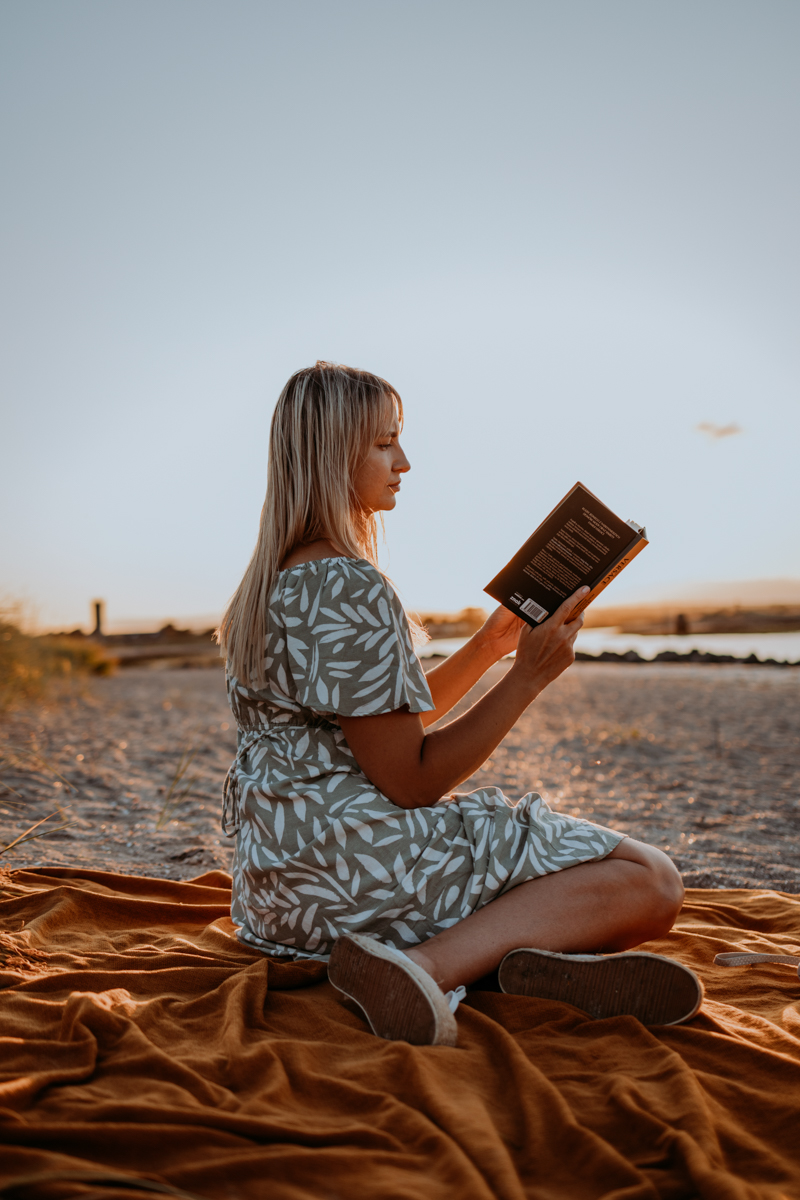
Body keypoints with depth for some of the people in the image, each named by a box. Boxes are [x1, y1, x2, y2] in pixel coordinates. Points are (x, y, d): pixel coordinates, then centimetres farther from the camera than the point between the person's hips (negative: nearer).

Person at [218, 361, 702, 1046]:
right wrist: (528, 677, -16)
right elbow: (411, 780, -18)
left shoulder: (277, 580, 14)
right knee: (648, 882, -10)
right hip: (358, 856, -10)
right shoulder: (349, 586, -19)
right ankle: (423, 966, -20)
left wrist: (491, 645, 8)